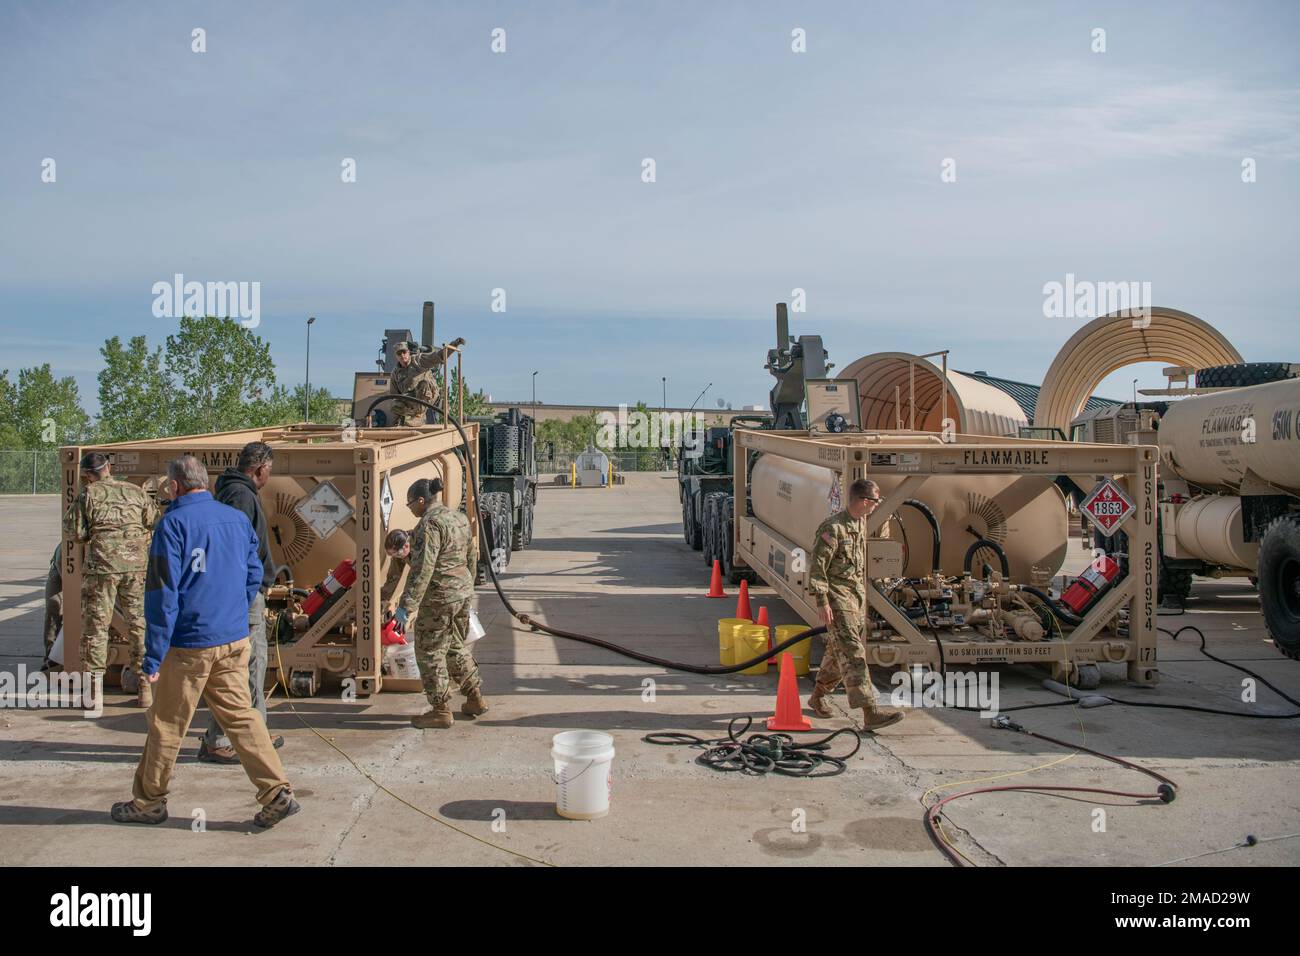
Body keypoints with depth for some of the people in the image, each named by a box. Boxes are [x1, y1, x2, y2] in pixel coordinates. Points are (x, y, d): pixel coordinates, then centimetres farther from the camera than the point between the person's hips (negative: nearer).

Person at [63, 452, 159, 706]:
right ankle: (144, 685, 12)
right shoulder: (136, 492, 9)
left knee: (95, 624, 7)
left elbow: (73, 532, -1)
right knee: (140, 623, 9)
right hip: (136, 564, 3)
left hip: (101, 566, -3)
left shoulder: (88, 495, 0)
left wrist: (72, 509, 18)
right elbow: (155, 521, 12)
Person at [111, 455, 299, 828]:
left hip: (188, 643, -5)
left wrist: (153, 656, -11)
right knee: (241, 716, 10)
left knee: (166, 724, 10)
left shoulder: (174, 523, -11)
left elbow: (163, 592, -13)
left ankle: (148, 801, 25)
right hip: (235, 641, 5)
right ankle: (277, 794, 3)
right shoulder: (238, 519, 6)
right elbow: (254, 575, 12)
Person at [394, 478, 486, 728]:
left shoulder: (429, 525, -17)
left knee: (430, 652, 2)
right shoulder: (458, 518, 11)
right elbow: (472, 556, 19)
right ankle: (475, 699, 27)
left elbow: (422, 569, -24)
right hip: (463, 593, 9)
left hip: (439, 597, -9)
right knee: (456, 647, 22)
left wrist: (407, 605, -24)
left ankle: (441, 711, 7)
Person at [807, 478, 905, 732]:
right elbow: (817, 566, -17)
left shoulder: (860, 525, 12)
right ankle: (871, 713, -16)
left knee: (838, 651, 16)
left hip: (856, 596, 9)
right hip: (838, 597, -9)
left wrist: (863, 596, 24)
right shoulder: (833, 528, -16)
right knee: (853, 654, -12)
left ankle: (817, 697, 32)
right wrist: (822, 602, -20)